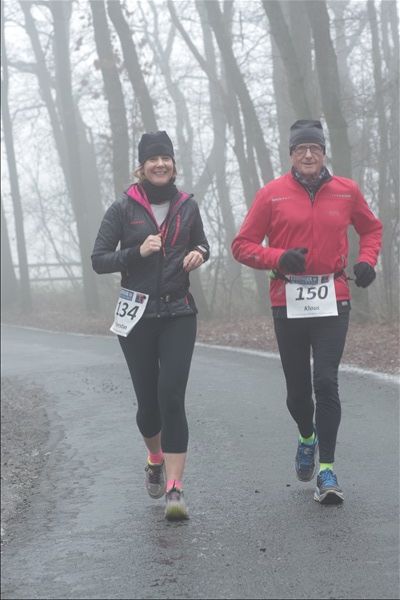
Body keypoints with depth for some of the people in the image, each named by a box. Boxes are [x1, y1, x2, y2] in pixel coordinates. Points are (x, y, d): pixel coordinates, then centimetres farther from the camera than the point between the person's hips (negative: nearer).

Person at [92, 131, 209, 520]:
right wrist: (138, 252, -18)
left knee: (172, 397, -12)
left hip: (178, 315, 0)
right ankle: (155, 457, 40)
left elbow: (202, 245, 20)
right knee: (148, 400, 8)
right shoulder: (123, 209, -2)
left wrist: (199, 254, -3)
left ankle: (174, 488, -14)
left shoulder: (186, 206, 5)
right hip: (137, 316, 0)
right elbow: (98, 260, -3)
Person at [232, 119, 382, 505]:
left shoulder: (346, 191, 6)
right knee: (297, 386, 8)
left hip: (332, 301, 0)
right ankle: (307, 438, 40)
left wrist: (367, 260, 2)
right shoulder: (272, 194, 1)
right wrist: (279, 258, -16)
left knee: (326, 382, -11)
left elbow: (371, 228, 22)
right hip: (288, 302, 0)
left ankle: (326, 470, -6)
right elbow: (242, 245, 2)